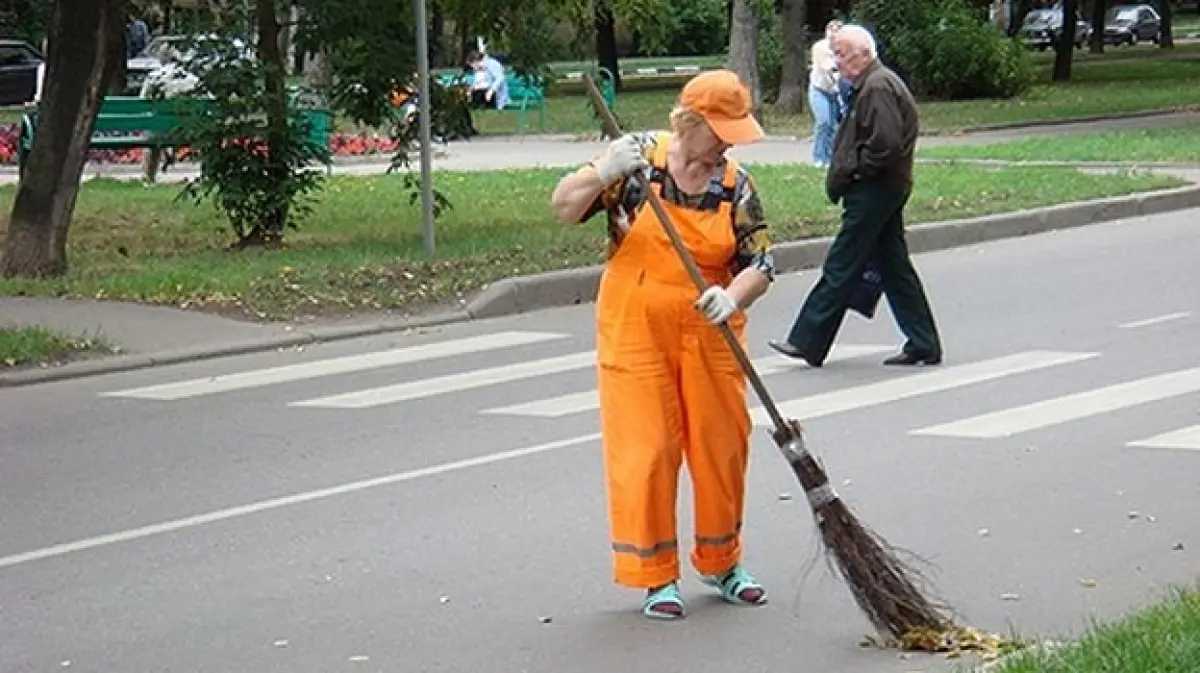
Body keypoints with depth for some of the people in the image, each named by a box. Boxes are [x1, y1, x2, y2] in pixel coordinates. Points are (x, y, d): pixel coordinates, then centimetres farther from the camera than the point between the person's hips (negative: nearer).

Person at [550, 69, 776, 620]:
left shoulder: (735, 184, -1)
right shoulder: (639, 158, -6)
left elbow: (759, 265, -1)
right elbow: (564, 208, -6)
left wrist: (732, 297, -22)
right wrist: (603, 174, -25)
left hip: (709, 337, 3)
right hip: (635, 332, -3)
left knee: (722, 449, 9)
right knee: (645, 451, -2)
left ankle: (721, 562, 29)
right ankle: (655, 576, 10)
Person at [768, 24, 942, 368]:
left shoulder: (877, 87, -16)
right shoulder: (873, 84, 17)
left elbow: (886, 144, -25)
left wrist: (852, 169, -14)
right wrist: (843, 174, 10)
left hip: (873, 193, -11)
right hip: (887, 190, 11)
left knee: (840, 268, -4)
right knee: (893, 266, 12)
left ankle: (807, 342, 1)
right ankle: (923, 344, 13)